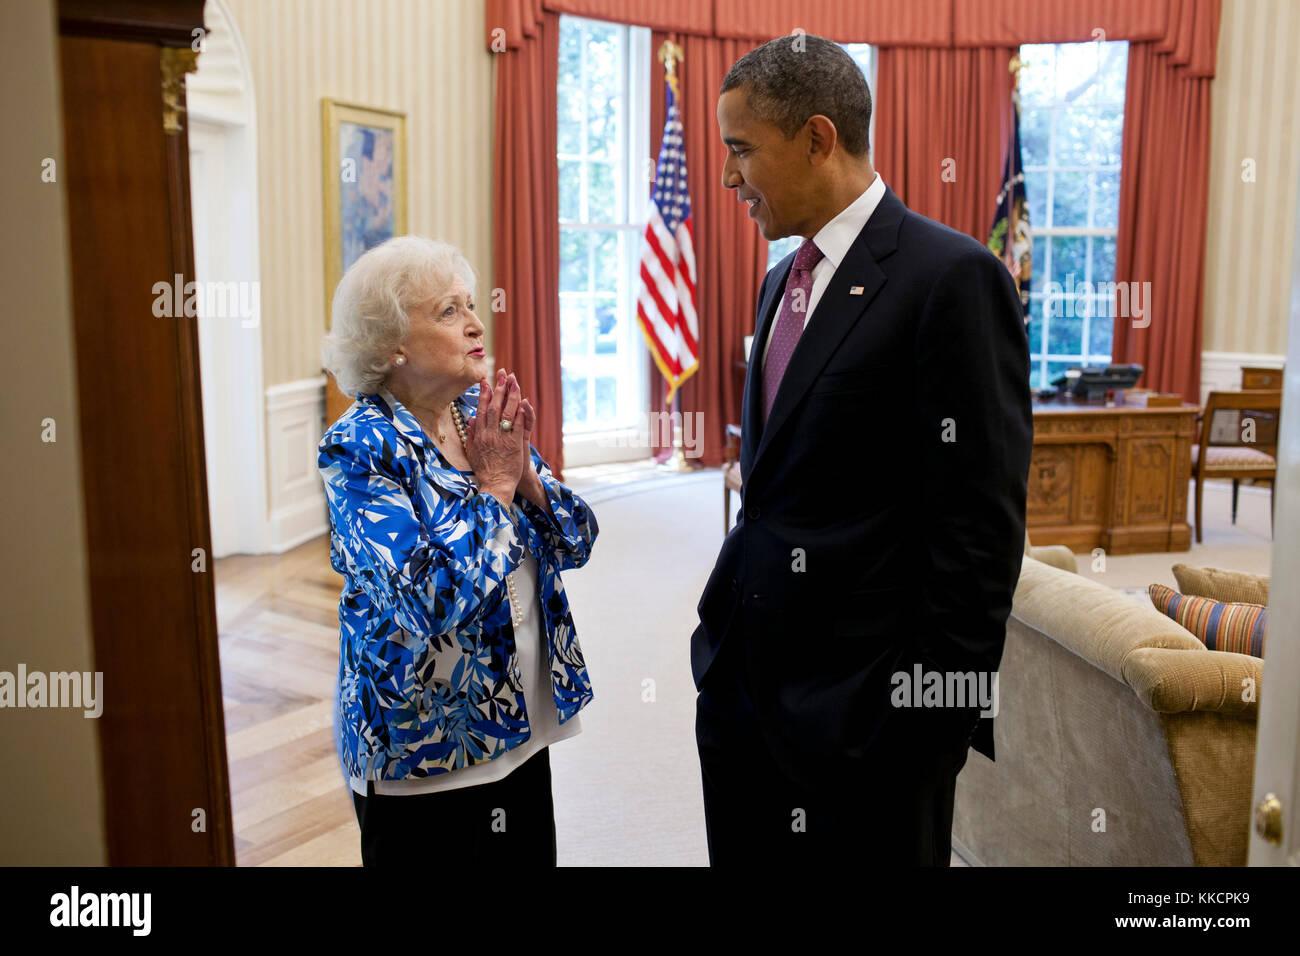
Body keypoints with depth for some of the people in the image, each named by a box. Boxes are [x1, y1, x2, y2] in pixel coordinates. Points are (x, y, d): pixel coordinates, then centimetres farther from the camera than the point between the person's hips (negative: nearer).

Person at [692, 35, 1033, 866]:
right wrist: (728, 633, 16)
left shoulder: (952, 277, -14)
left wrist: (941, 710, -16)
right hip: (744, 677, 8)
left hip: (861, 704, -7)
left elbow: (980, 524, -17)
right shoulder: (784, 281, 13)